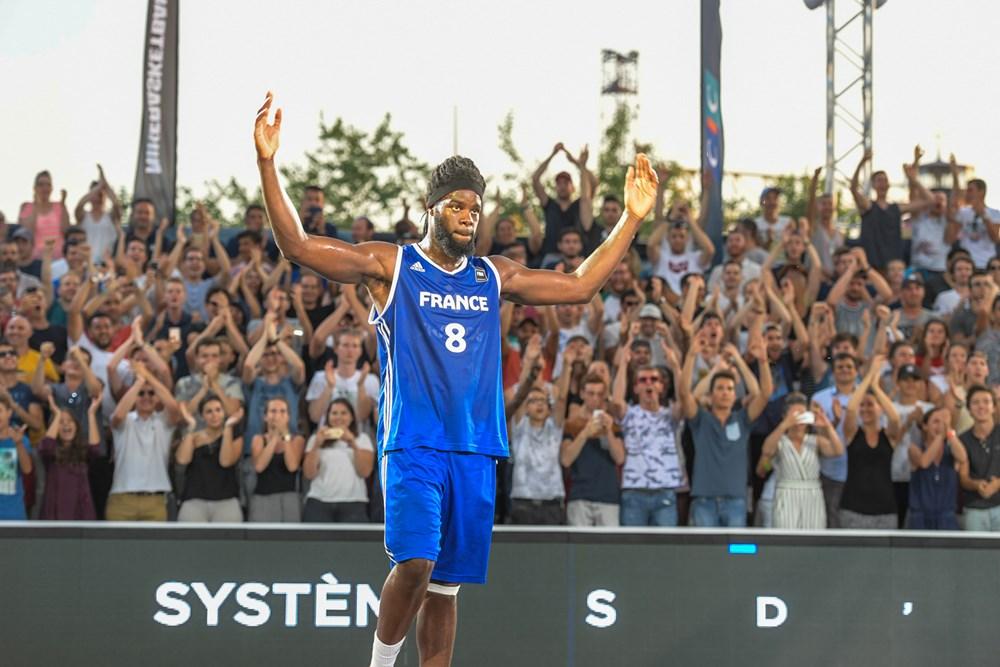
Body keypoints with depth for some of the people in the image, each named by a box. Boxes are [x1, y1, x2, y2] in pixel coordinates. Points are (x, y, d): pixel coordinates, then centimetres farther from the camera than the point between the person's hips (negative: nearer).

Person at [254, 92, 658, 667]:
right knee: (415, 563, -21)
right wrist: (268, 164, -16)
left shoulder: (494, 276, 15)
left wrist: (633, 219, 17)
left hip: (476, 450, 5)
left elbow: (579, 286, 22)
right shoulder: (390, 265, 2)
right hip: (412, 443, -5)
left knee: (447, 582, 6)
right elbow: (297, 244, -6)